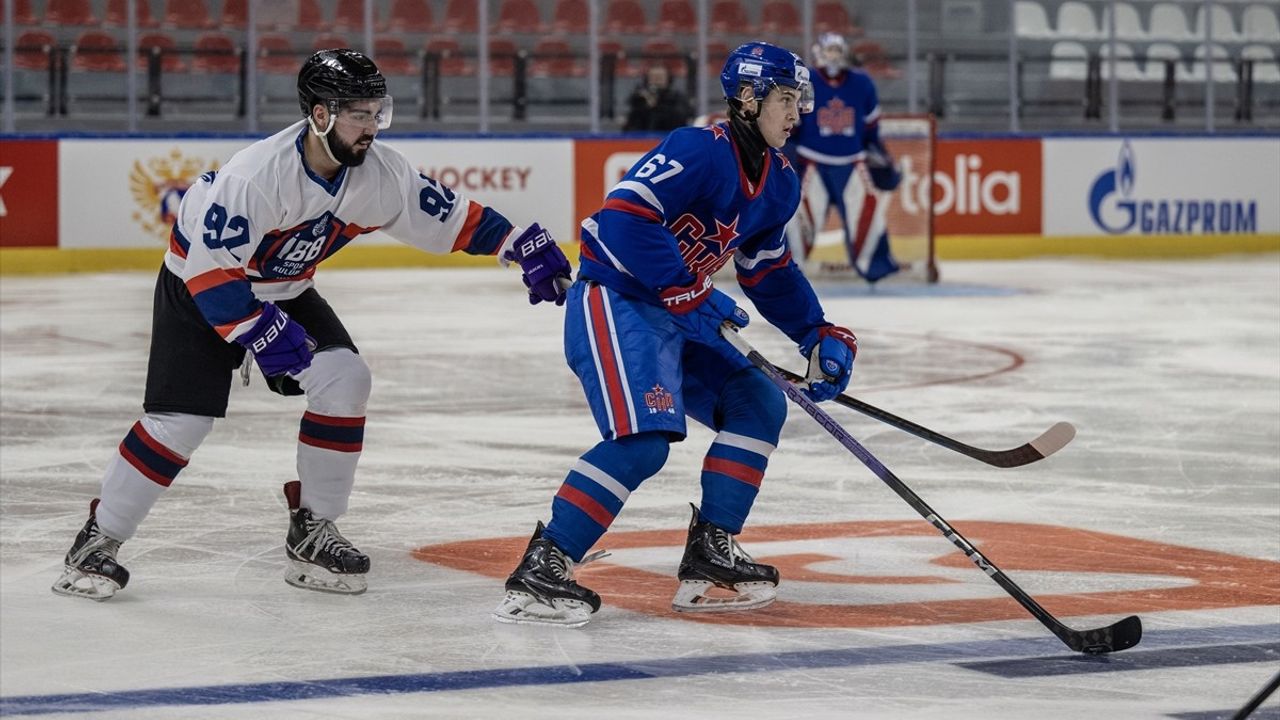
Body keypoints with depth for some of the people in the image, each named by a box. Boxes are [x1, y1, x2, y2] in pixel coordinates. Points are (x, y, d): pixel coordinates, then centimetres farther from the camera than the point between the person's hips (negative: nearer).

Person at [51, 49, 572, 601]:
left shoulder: (377, 172, -16)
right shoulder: (257, 175, -36)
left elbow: (447, 216, -4)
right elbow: (211, 271, -35)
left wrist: (523, 244, -10)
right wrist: (261, 334, -40)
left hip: (283, 290, 6)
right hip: (197, 287, -6)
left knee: (345, 379, -12)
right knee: (180, 420, -15)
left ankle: (311, 532, 1)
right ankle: (99, 539, 2)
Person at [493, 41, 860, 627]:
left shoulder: (779, 183, 11)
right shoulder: (700, 150, -19)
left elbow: (771, 273, 24)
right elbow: (623, 218, -27)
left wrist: (820, 336, 15)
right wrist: (688, 292, -28)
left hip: (674, 316, 10)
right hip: (613, 301, -10)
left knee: (760, 405, 9)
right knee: (644, 437, -25)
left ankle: (709, 557, 11)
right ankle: (539, 570, -23)